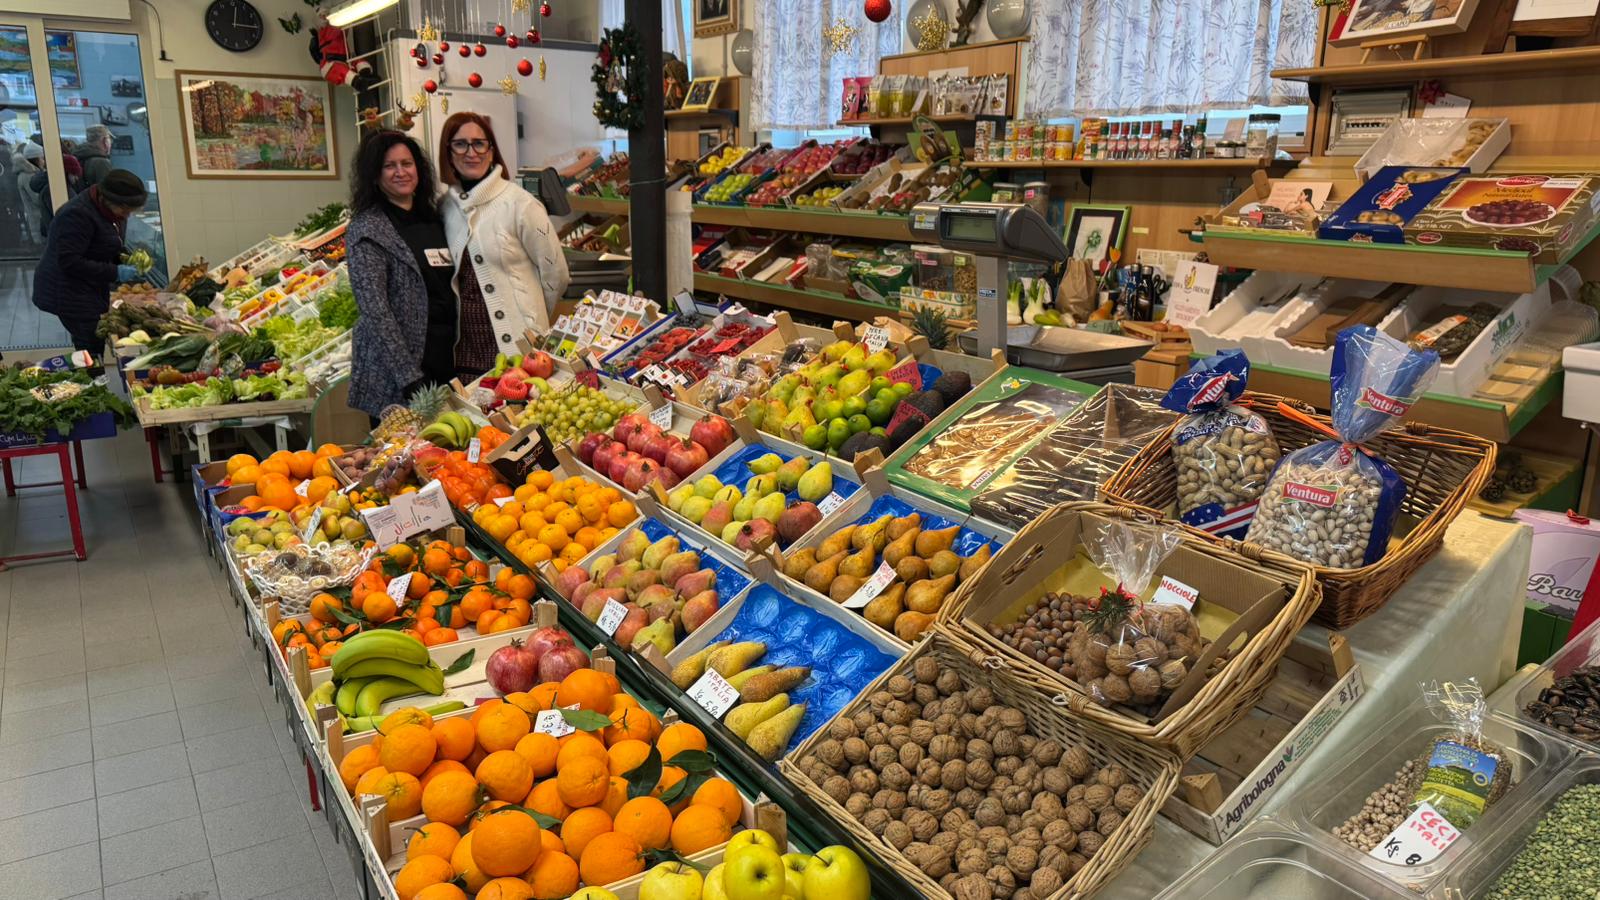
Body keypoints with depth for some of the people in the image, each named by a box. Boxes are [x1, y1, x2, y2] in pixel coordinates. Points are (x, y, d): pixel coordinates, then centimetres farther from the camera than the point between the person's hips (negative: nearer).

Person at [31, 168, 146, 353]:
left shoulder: (107, 209, 6)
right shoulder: (78, 214, -22)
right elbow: (69, 262, -25)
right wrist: (115, 273, -26)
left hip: (91, 290, 9)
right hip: (68, 294, -9)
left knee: (93, 346, 6)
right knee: (92, 349, -13)